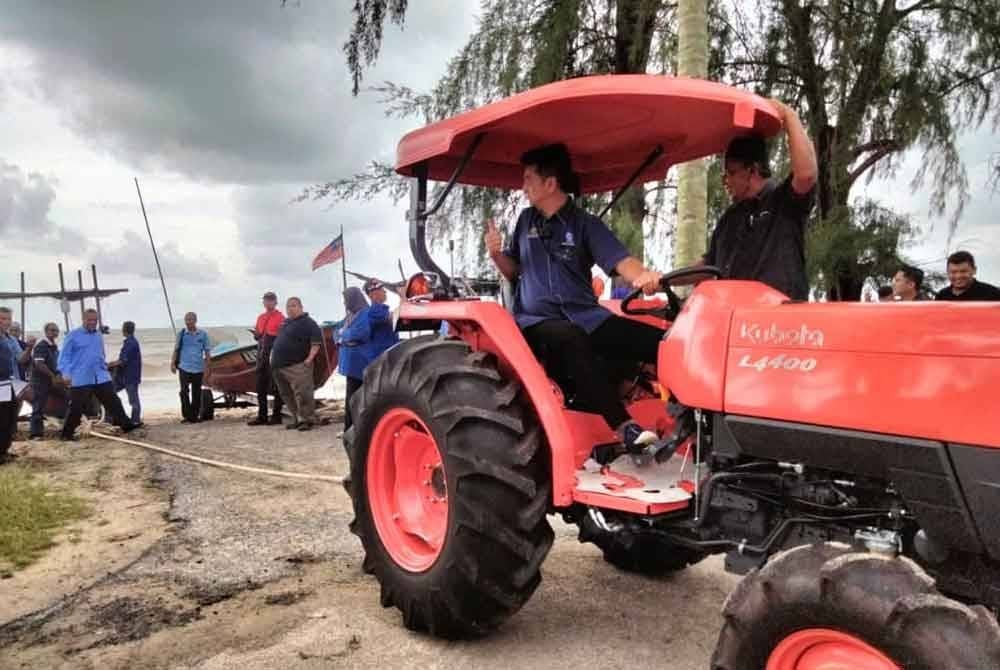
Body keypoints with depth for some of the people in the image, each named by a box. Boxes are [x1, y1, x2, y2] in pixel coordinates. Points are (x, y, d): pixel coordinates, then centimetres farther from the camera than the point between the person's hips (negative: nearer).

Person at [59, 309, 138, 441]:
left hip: (101, 377, 5)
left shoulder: (99, 335, 15)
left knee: (113, 401, 1)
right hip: (80, 379, -5)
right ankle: (67, 433, 11)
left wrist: (105, 368, 22)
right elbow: (64, 356, -6)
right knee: (76, 407, -1)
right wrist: (66, 374, -15)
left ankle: (126, 424, 5)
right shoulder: (73, 336, -4)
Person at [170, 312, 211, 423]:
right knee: (184, 391, -8)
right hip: (184, 367, 0)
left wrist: (206, 367, 1)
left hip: (198, 368, 1)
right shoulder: (181, 334, 4)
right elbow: (176, 349, 8)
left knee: (196, 393, 6)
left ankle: (195, 416, 16)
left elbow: (207, 351, 6)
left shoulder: (203, 334, 3)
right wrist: (173, 363, -1)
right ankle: (186, 415, 0)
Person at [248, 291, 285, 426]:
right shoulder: (260, 317, 17)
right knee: (261, 387, 9)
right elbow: (257, 335, 21)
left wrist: (270, 336, -24)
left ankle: (276, 416, 2)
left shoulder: (280, 317, -4)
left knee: (275, 387, -3)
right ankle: (262, 416, 16)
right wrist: (257, 334, -1)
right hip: (261, 354, 7)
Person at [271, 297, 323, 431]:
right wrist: (273, 356, 24)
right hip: (280, 365, 9)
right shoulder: (285, 323, 20)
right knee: (287, 395, 13)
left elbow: (316, 342, -15)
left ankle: (307, 420, -3)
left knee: (302, 394, -12)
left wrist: (310, 358, -23)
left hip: (297, 366, -9)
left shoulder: (308, 322, -7)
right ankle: (297, 419, 22)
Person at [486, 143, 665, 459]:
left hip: (586, 316, 1)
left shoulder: (586, 224, 5)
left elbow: (621, 260, -10)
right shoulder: (526, 220, 14)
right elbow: (514, 271, 21)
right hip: (537, 321, -1)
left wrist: (642, 275, -33)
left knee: (662, 342, -21)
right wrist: (497, 254, -1)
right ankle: (622, 428, -44)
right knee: (572, 340, -39)